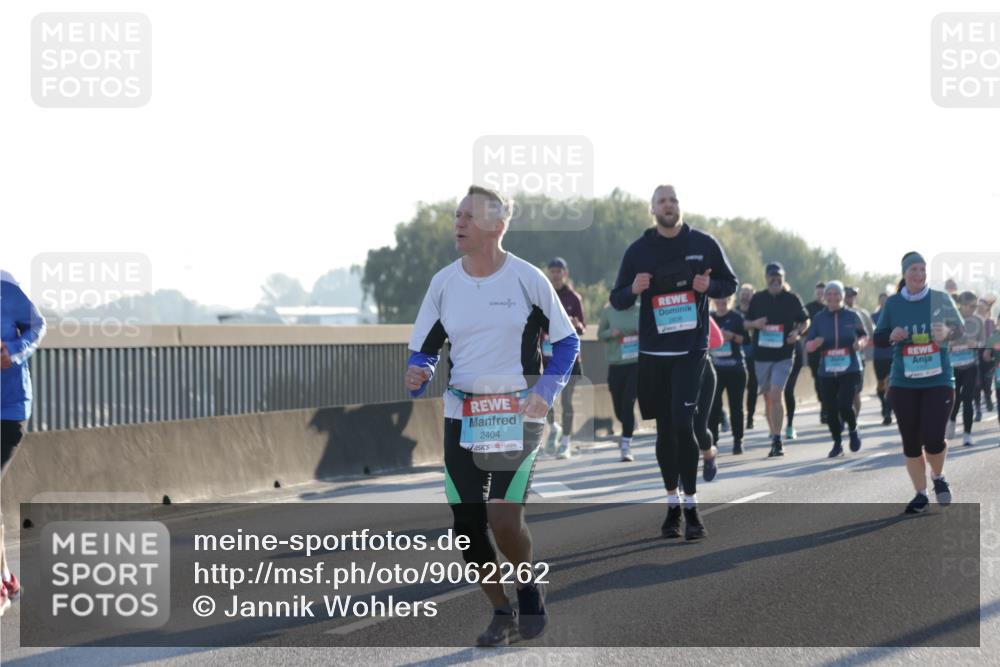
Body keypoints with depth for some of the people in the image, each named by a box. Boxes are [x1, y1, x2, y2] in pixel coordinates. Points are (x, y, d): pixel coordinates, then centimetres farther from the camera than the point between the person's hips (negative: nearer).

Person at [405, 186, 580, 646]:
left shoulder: (528, 279, -6)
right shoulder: (443, 283, 3)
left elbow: (568, 341, 2)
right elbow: (424, 349, 12)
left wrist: (546, 391, -12)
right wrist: (417, 375, -11)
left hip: (518, 413, -4)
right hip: (461, 413, 4)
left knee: (504, 521, -15)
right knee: (467, 526, 1)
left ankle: (530, 589, 15)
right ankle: (501, 612, 22)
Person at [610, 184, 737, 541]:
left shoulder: (704, 244, 3)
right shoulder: (638, 251, 5)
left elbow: (730, 283, 12)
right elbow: (617, 299, 9)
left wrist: (709, 286, -10)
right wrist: (634, 289, -14)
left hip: (691, 350, -2)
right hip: (653, 351, 2)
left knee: (682, 423, -14)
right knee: (665, 428, 7)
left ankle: (691, 506, -7)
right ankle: (672, 504, 18)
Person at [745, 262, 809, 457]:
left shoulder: (792, 299, 0)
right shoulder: (757, 299, 6)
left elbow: (805, 321, 11)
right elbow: (746, 323, 14)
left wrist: (797, 332, -10)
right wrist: (755, 324, -9)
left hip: (784, 355, -3)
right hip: (761, 355, 3)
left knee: (775, 395, -16)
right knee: (768, 398, 10)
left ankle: (777, 440, -16)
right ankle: (775, 437, 23)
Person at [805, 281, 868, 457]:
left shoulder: (852, 316, 1)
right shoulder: (819, 318, 5)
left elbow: (864, 336, 14)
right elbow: (808, 346, 6)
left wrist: (860, 343, -9)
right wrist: (815, 343, -17)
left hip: (850, 370, -2)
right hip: (827, 372, 2)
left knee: (844, 404, -17)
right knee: (831, 410, 2)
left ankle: (853, 429, 14)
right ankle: (837, 444, 20)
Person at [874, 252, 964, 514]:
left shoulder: (940, 299, 1)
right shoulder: (893, 303, 4)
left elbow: (960, 329, 3)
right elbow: (878, 338, 7)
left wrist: (947, 332, -19)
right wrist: (891, 335, -15)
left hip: (938, 381, -2)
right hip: (903, 384, 2)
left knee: (933, 439, -12)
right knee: (911, 442, 4)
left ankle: (938, 477, 20)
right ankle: (921, 495, 18)